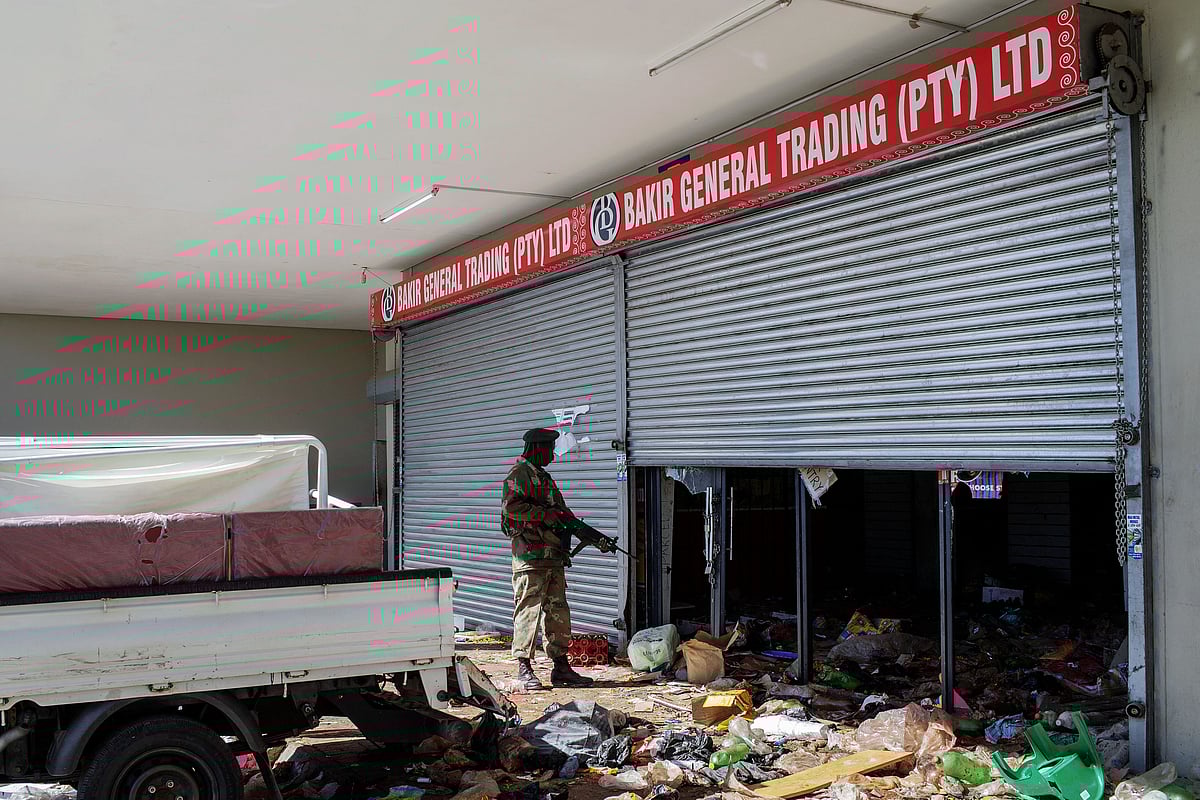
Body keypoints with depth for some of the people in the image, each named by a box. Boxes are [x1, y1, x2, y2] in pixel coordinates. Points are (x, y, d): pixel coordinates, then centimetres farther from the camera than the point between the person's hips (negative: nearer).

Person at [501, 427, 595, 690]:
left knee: (558, 611, 9)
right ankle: (524, 668, 0)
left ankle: (561, 667, 15)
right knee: (529, 609, -6)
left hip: (553, 555, 9)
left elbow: (561, 512, 27)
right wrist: (546, 514, -19)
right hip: (530, 555, -9)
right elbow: (511, 506, -19)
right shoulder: (519, 473, -5)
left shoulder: (544, 477, 23)